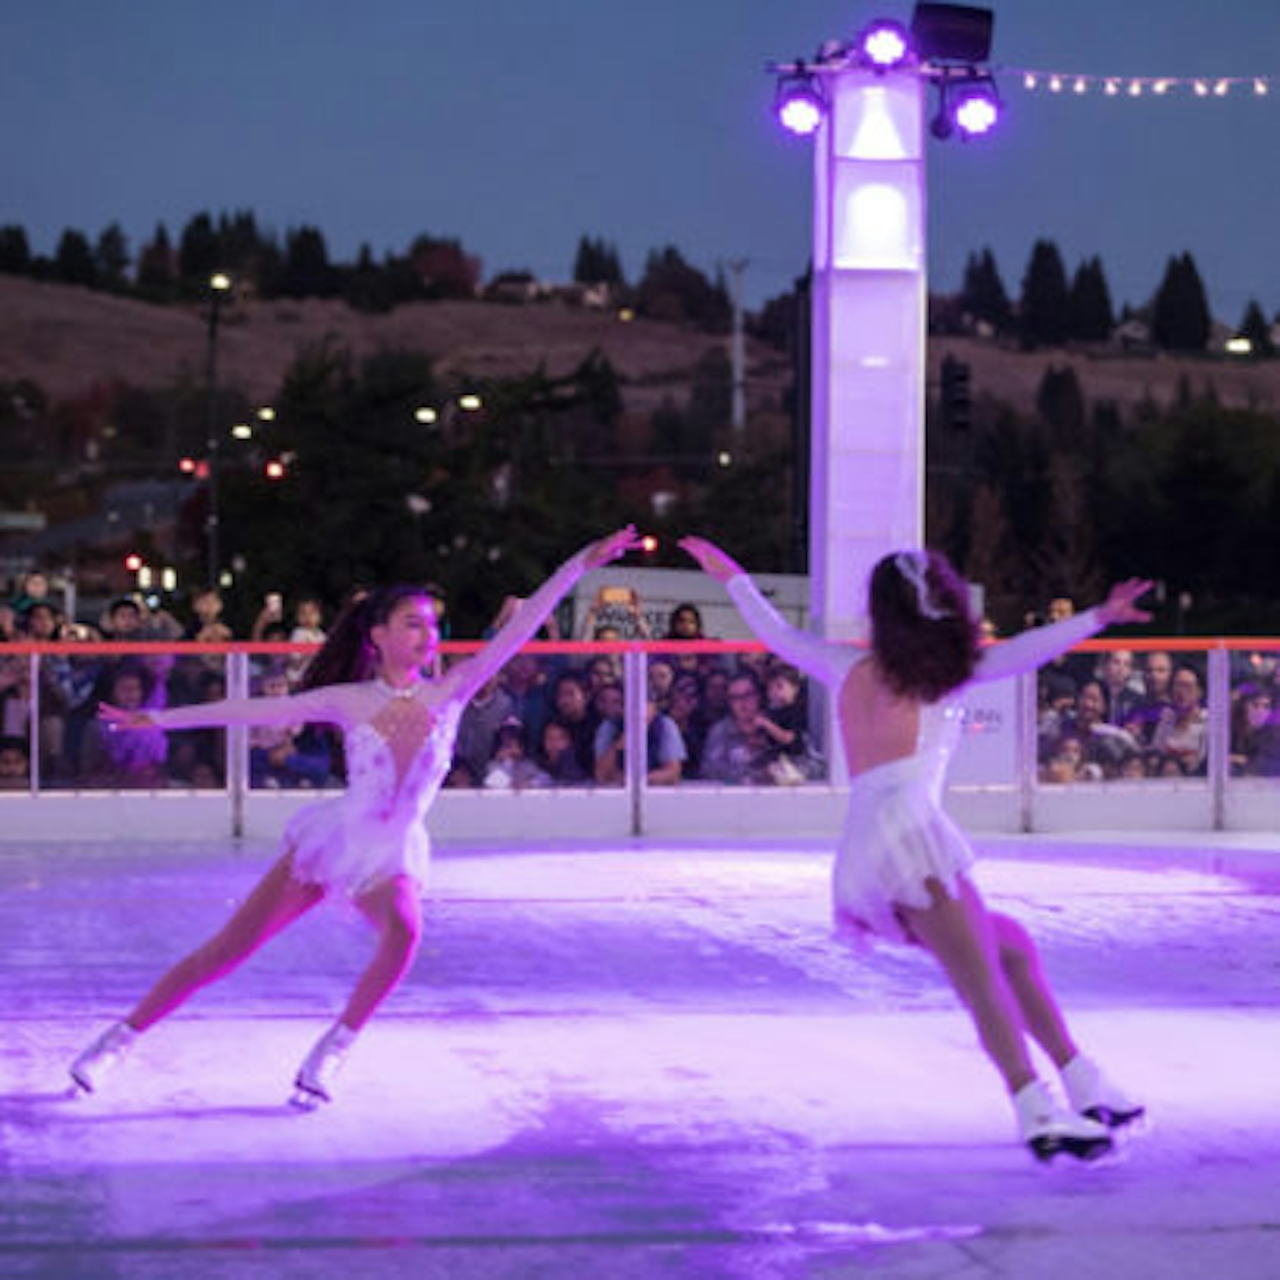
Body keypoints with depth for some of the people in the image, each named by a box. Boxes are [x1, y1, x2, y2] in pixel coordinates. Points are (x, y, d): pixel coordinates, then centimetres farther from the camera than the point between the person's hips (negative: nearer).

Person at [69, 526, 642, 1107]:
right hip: (333, 840, 0)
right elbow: (259, 710, 2)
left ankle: (330, 1051, -16)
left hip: (393, 857, 1)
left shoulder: (449, 693, 0)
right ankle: (118, 1039, 10)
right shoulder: (351, 702, -2)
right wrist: (157, 719, 3)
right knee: (225, 950, -3)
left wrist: (582, 563, -9)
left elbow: (519, 629, -4)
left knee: (403, 930, -34)